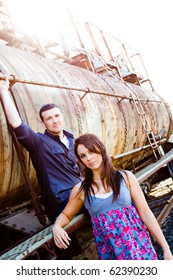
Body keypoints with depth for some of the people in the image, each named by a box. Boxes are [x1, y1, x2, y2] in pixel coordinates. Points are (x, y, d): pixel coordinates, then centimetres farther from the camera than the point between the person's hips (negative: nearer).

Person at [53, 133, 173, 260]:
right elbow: (66, 214, 14)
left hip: (138, 246, -1)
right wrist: (57, 226, -9)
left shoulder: (126, 177, -3)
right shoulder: (80, 190, 0)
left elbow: (145, 213, -2)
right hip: (110, 252, 1)